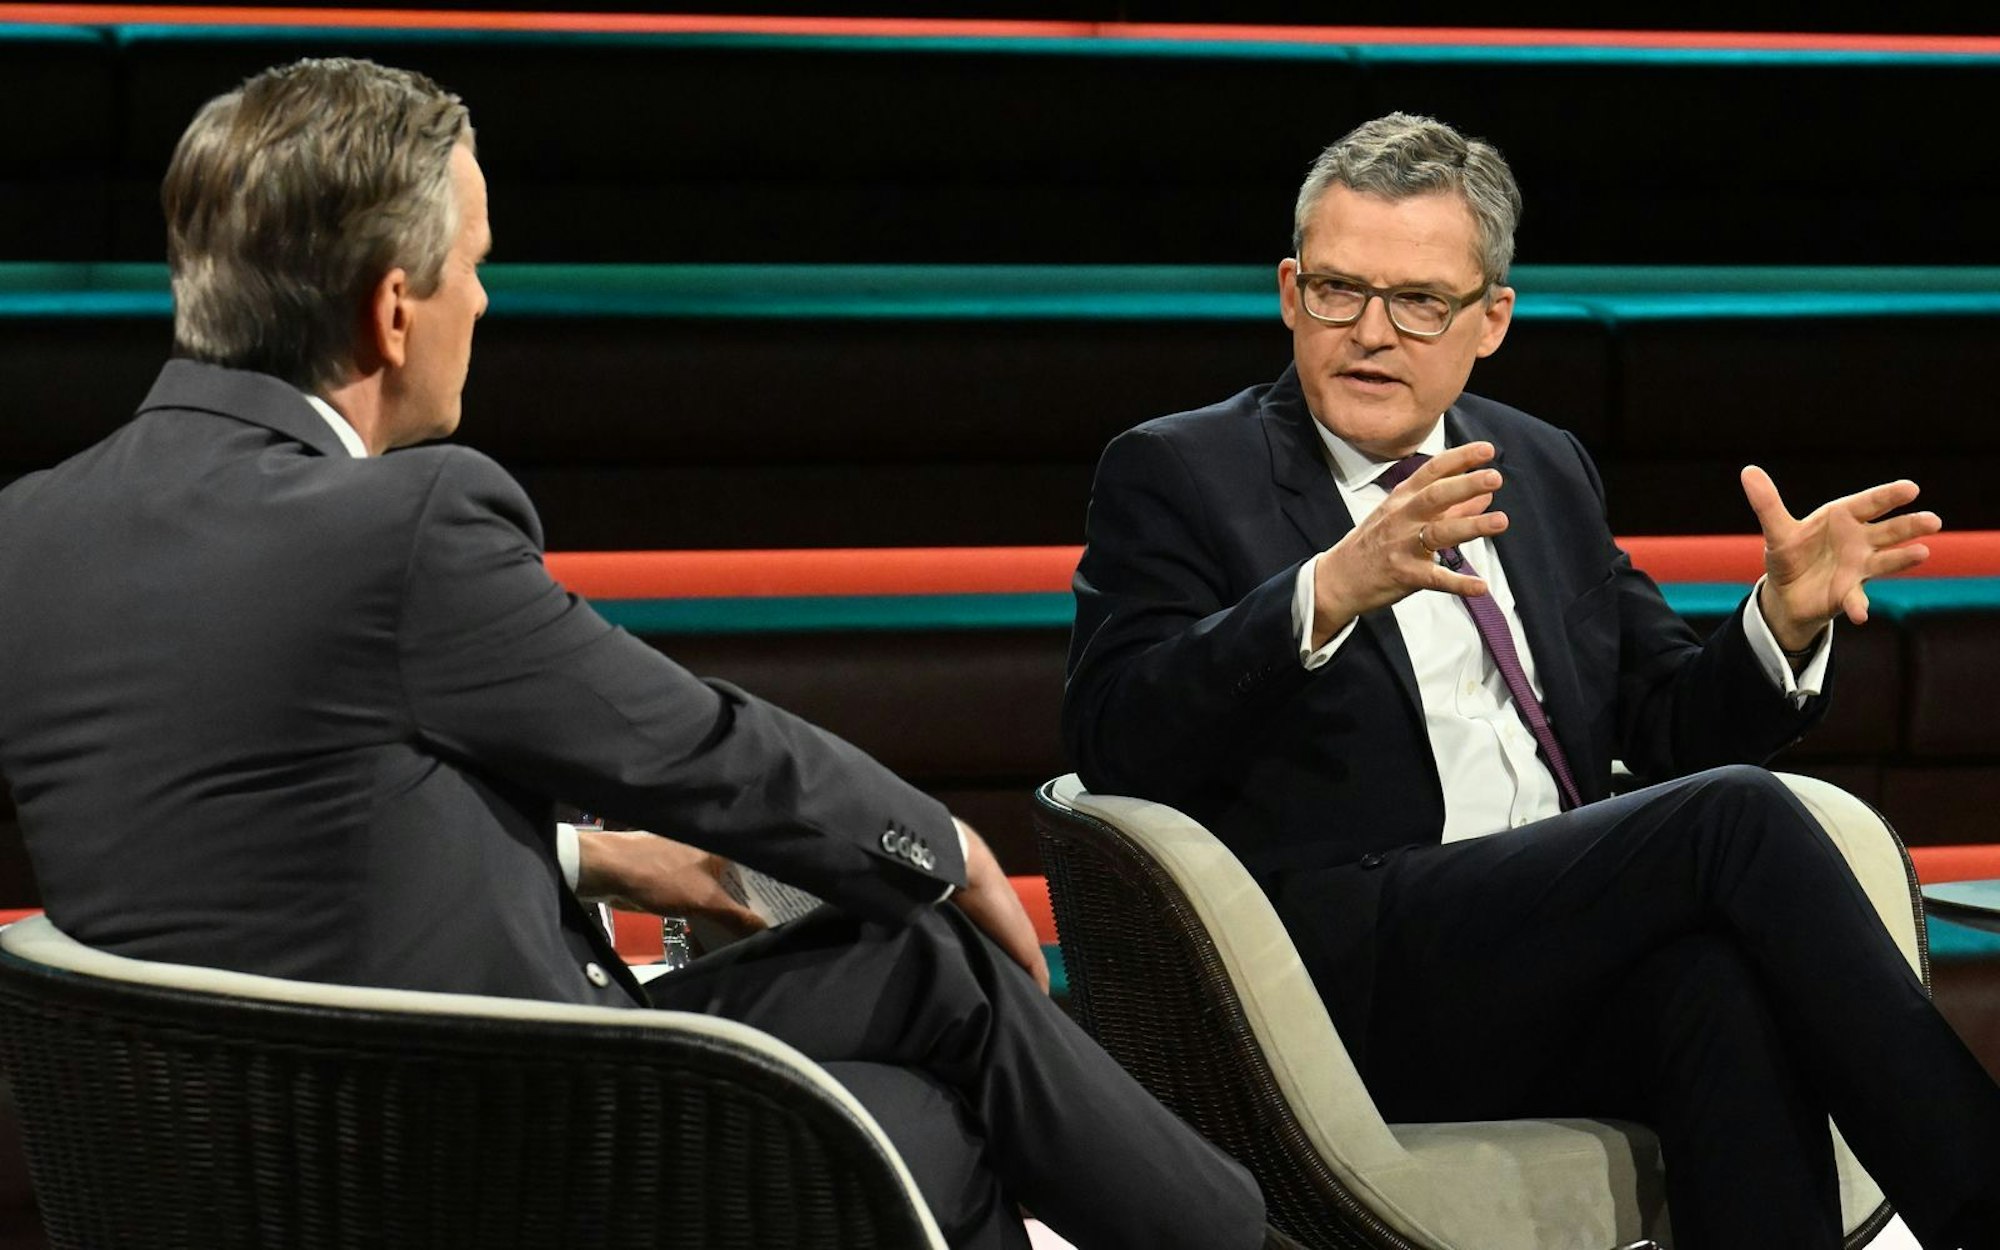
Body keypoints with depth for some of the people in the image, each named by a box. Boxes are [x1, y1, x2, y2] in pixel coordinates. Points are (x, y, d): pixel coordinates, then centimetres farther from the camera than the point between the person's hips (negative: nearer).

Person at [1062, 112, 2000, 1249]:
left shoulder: (1541, 467, 24)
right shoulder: (1176, 475, 6)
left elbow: (1667, 722, 25)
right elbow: (1119, 748, -10)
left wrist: (1786, 620, 2)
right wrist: (1328, 591, -25)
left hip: (1582, 962, 5)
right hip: (1348, 976, -5)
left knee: (1718, 970, -33)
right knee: (1735, 816, -25)